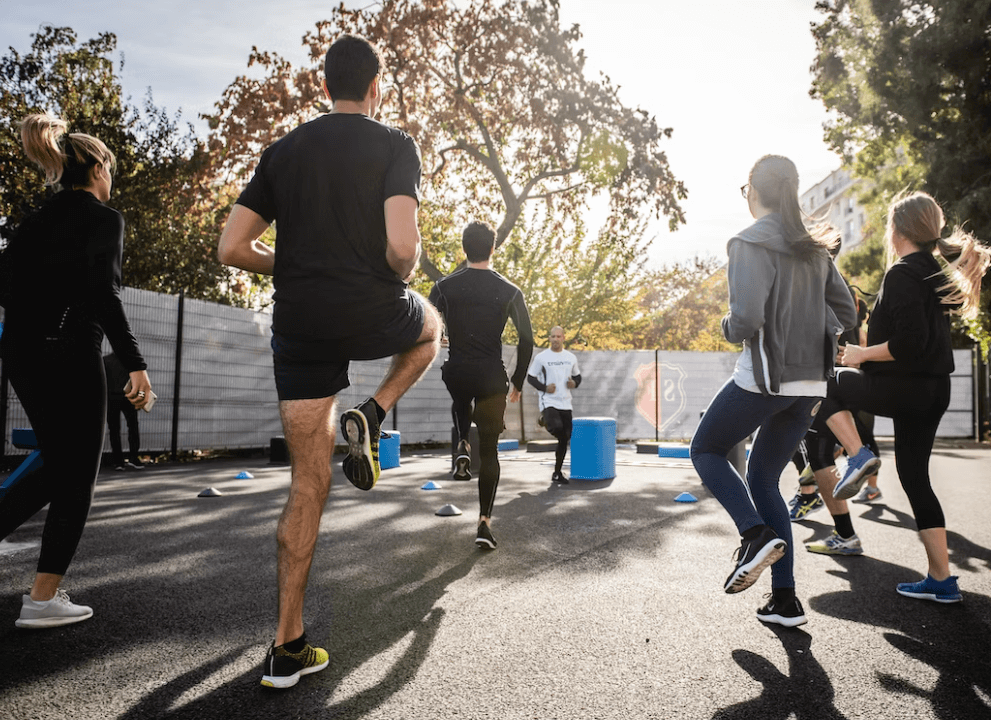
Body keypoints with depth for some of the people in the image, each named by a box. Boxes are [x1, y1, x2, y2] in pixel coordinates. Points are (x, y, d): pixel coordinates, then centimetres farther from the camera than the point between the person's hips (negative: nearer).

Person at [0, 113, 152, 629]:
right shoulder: (103, 218, -6)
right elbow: (104, 295, -18)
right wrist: (135, 364, -19)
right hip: (68, 356, -8)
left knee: (56, 469, 20)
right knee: (77, 479, 4)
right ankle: (43, 600, 8)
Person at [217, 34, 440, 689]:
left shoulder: (283, 151, 12)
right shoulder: (394, 145, -1)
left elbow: (233, 249, 7)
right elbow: (402, 246, -17)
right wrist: (403, 274, 5)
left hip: (300, 327, 4)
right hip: (373, 315, -3)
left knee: (308, 485, 10)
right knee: (431, 326, 34)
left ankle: (288, 648, 13)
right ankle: (371, 418, 8)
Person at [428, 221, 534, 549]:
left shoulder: (445, 286, -1)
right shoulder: (509, 291, -2)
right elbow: (527, 341, -2)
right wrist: (517, 382, 8)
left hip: (456, 373, 1)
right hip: (491, 378, -1)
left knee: (461, 402, 39)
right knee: (489, 451, 9)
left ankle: (462, 448, 15)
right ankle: (484, 522, 5)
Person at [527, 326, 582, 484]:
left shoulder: (571, 357, 9)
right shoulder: (541, 357, -2)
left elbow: (577, 376, 21)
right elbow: (530, 377, 2)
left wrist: (574, 383, -2)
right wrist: (544, 387, -13)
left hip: (565, 404, 5)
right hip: (548, 401, -4)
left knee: (565, 439, 6)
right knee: (556, 428, -32)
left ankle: (557, 473, 20)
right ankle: (543, 419, 3)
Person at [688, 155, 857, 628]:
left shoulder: (750, 243, -11)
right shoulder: (814, 248, 12)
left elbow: (747, 318, -22)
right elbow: (846, 315, 14)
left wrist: (729, 329, -1)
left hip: (764, 379, -7)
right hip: (809, 384, 7)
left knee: (706, 450, 15)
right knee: (763, 478, 16)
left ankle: (757, 534, -7)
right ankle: (785, 600, 14)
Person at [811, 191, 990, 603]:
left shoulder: (902, 274, -14)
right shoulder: (937, 273, 14)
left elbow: (909, 342, -24)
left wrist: (862, 354, -11)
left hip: (903, 386, -9)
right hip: (933, 390, 9)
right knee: (914, 476, 14)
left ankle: (858, 456, 0)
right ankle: (941, 581, 17)